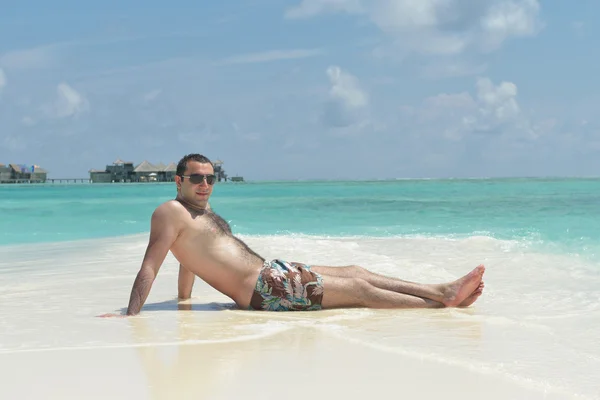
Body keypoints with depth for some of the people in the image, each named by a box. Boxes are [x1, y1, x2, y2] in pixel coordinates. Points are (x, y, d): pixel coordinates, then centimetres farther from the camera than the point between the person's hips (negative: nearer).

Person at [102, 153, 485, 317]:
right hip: (264, 289, -9)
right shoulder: (171, 212, -9)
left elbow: (189, 258, 28)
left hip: (272, 272, 9)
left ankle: (444, 291, 11)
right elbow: (149, 267, -16)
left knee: (356, 272, 8)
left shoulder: (205, 212, 18)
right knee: (358, 288, -7)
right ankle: (442, 302, -2)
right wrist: (131, 316, -23)